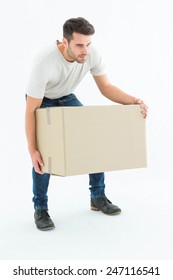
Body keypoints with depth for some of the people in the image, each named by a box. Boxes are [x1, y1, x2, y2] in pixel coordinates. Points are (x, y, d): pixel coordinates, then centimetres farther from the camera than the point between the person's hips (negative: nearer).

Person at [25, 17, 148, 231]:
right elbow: (31, 110, -35)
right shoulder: (44, 63, -41)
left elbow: (106, 87, -14)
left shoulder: (92, 54, -26)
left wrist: (133, 101, -31)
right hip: (41, 101, -4)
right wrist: (32, 150, -37)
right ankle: (40, 209, -3)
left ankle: (98, 197, 8)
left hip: (67, 97, 5)